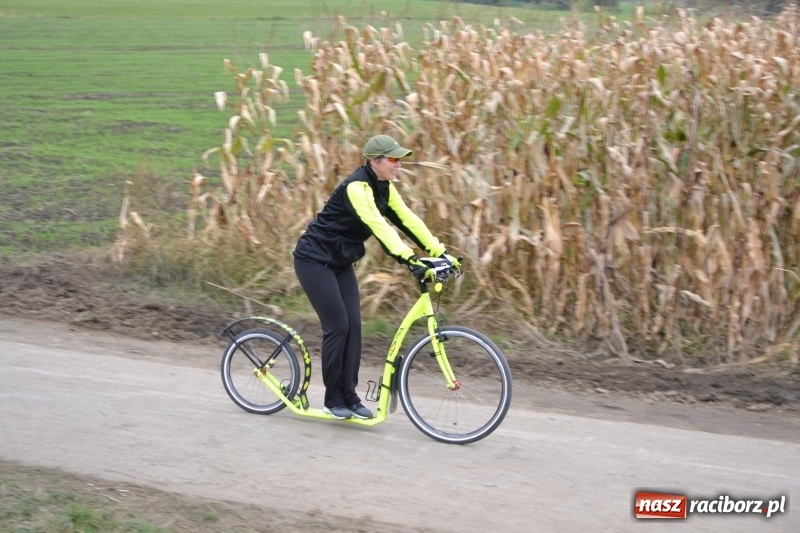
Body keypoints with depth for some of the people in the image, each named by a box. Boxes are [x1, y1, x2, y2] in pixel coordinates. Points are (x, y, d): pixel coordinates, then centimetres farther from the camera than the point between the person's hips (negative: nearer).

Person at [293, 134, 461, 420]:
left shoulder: (384, 188, 1)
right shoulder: (356, 187, -26)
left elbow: (407, 220, -2)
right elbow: (378, 226, -38)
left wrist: (440, 252, -10)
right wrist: (408, 258, -48)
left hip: (340, 262, 9)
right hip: (314, 260, -9)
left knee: (353, 326, 1)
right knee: (338, 326, -9)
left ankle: (349, 396, 6)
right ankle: (333, 399, 3)